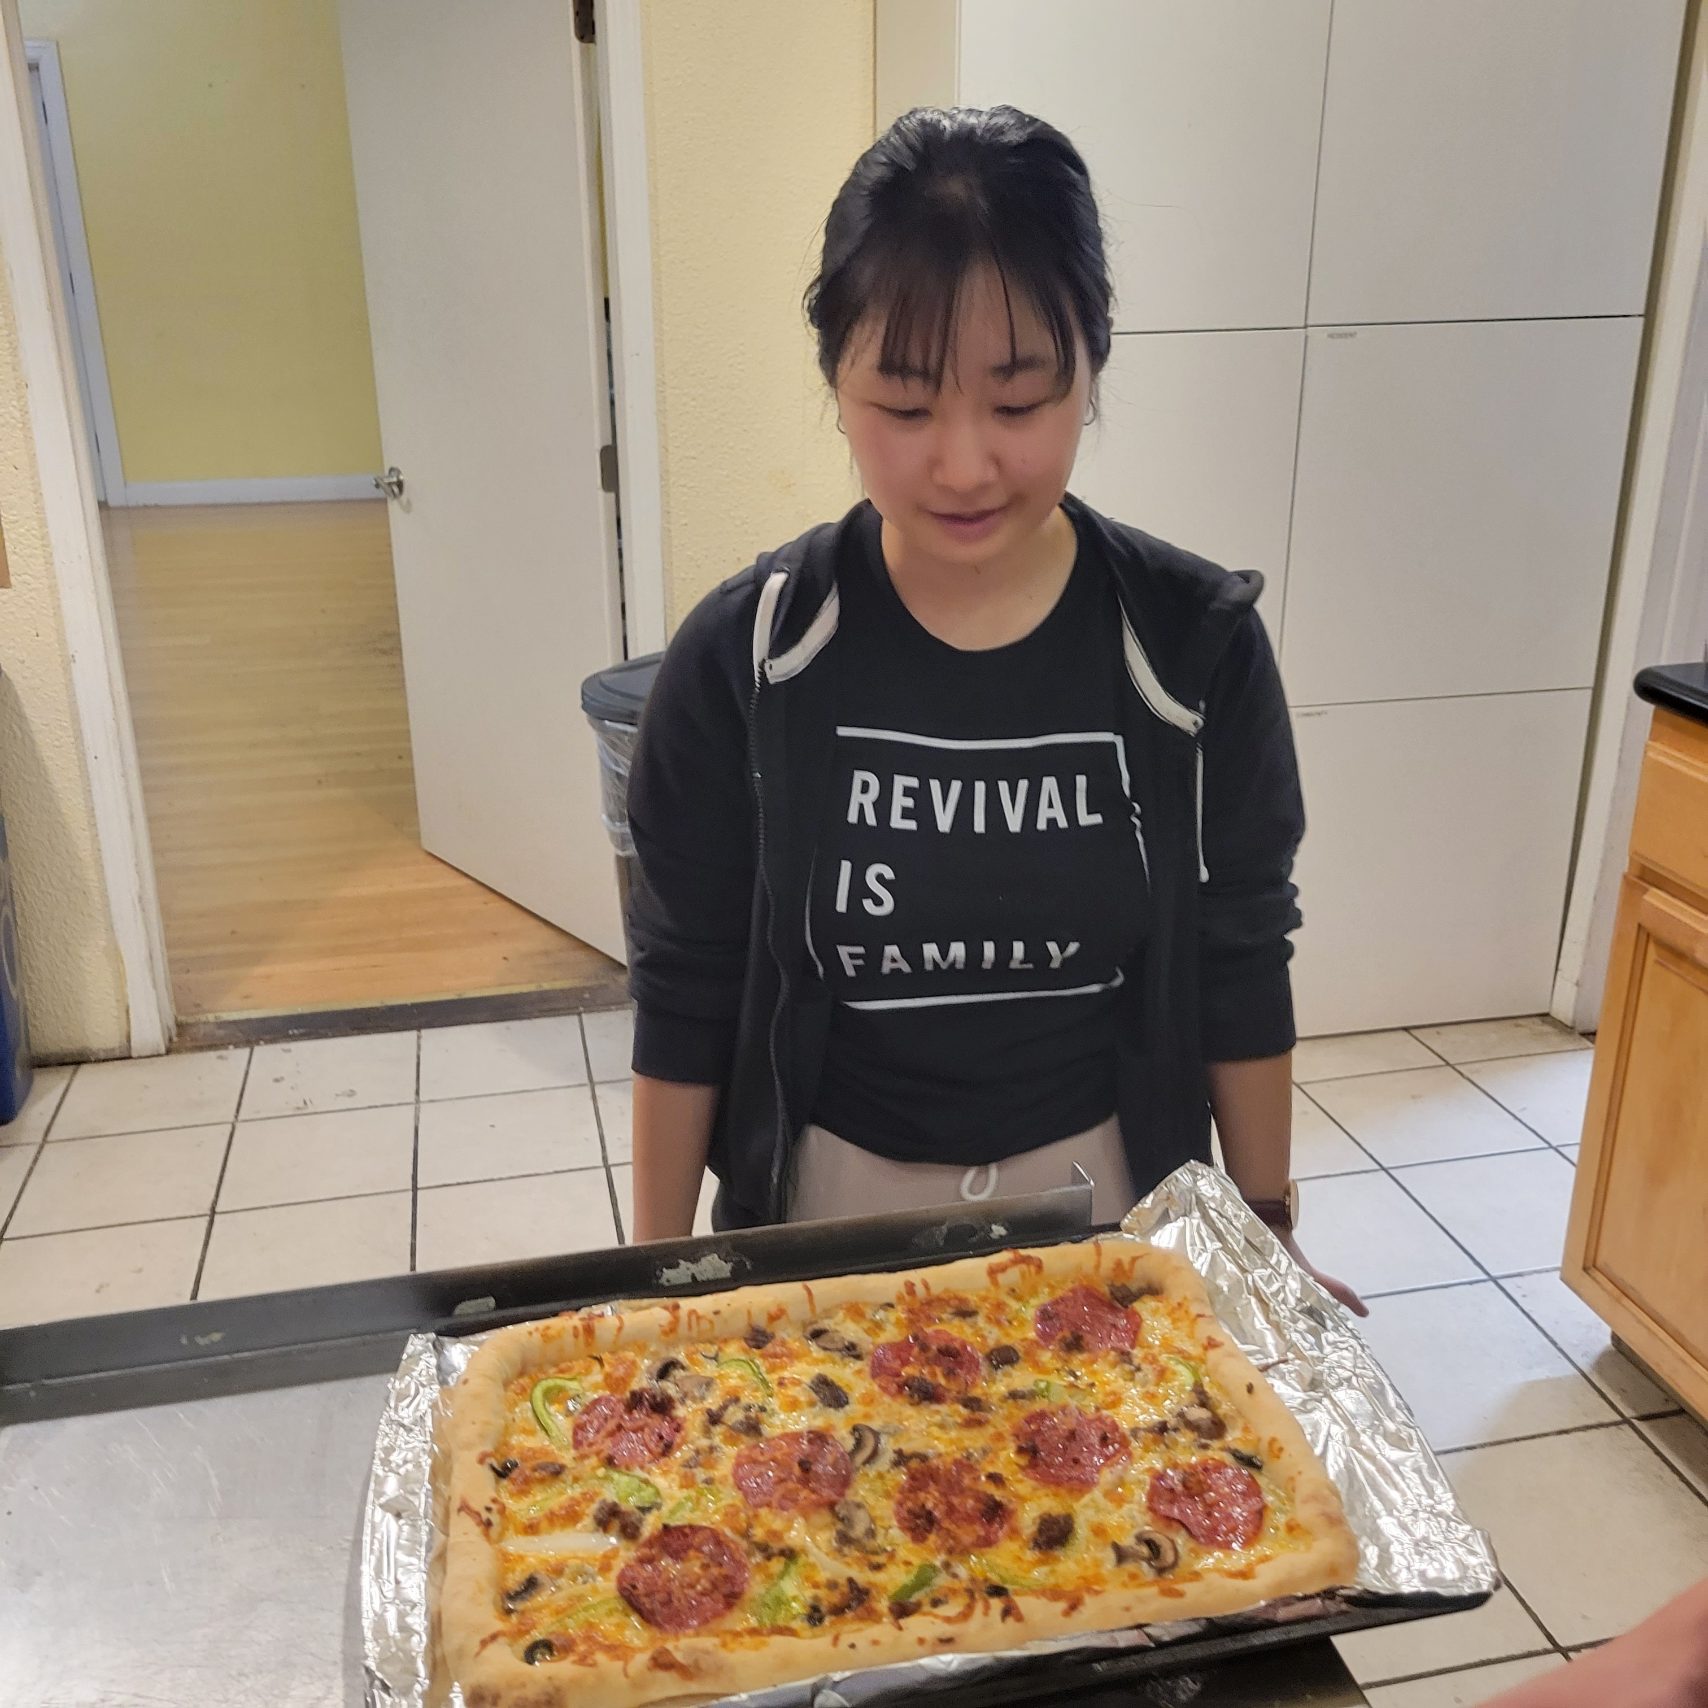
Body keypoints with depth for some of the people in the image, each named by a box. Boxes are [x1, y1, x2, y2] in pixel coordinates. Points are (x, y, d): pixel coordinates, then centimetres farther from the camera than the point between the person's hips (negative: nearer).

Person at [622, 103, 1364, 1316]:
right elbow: (686, 994, -6)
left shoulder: (1196, 645, -13)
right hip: (834, 1201, 0)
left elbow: (1240, 969, -2)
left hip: (1109, 1195, 1)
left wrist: (1267, 1229, 5)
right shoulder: (742, 659, -15)